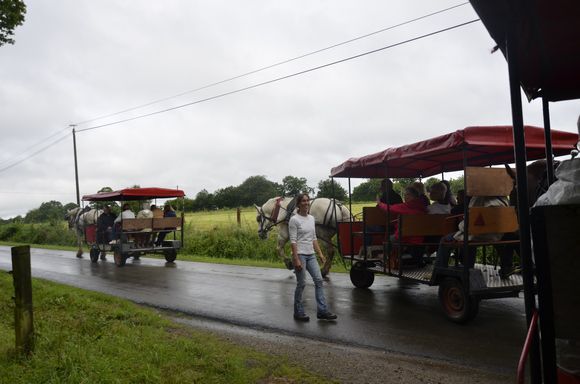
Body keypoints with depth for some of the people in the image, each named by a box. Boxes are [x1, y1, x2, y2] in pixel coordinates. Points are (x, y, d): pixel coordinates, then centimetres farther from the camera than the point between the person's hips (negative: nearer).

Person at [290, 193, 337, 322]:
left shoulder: (311, 218, 10)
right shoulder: (294, 219, -12)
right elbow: (293, 241, -16)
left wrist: (320, 253, 9)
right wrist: (296, 259, -20)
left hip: (311, 255, 7)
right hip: (300, 254, -7)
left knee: (319, 280, 0)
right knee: (301, 284, 0)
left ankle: (322, 311, 5)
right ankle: (298, 313, 15)